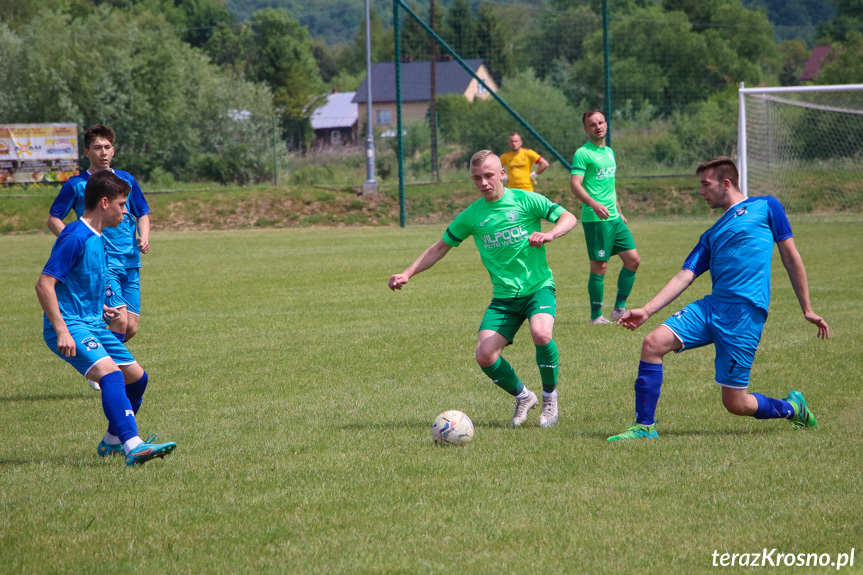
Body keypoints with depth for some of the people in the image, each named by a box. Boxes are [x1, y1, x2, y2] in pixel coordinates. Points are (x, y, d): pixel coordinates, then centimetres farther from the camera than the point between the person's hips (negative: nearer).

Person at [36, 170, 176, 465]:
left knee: (137, 376, 11)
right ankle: (133, 447, -39)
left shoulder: (96, 238, 15)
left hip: (93, 325, 10)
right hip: (70, 326, -10)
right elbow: (44, 284, -20)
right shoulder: (75, 237, -15)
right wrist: (62, 331, -25)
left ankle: (113, 441, 28)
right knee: (110, 372, -28)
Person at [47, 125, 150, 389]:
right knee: (120, 319, -19)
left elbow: (142, 214, 18)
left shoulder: (126, 180, 9)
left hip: (130, 263, 5)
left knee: (131, 327, 1)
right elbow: (53, 219, 3)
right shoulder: (76, 185, -2)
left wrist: (143, 237, -2)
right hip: (100, 263, -5)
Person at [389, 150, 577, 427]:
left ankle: (550, 398, -6)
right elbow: (441, 247, 14)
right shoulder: (471, 216, 5)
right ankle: (523, 397, 15)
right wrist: (407, 274, 5)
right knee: (485, 356, -15)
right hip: (504, 296, 3)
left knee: (541, 333, -33)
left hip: (538, 287, -3)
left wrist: (549, 234, -23)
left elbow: (569, 218, -2)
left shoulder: (525, 200, -4)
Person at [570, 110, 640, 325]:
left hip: (614, 218, 8)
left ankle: (619, 308, 13)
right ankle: (596, 315, 5)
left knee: (633, 259, 4)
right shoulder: (583, 153, -8)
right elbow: (575, 184, -18)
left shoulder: (609, 152, 17)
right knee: (599, 266, -5)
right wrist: (594, 204, -32)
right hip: (595, 219, -8)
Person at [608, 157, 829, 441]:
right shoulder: (712, 235, 23)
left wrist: (807, 310, 4)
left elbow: (790, 256, 7)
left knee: (735, 403, -6)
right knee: (653, 343, -14)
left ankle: (791, 408, 22)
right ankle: (644, 426, -6)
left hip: (745, 313, -6)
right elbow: (686, 276, 14)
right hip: (710, 307, 6)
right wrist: (647, 311, 2)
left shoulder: (765, 206, 9)